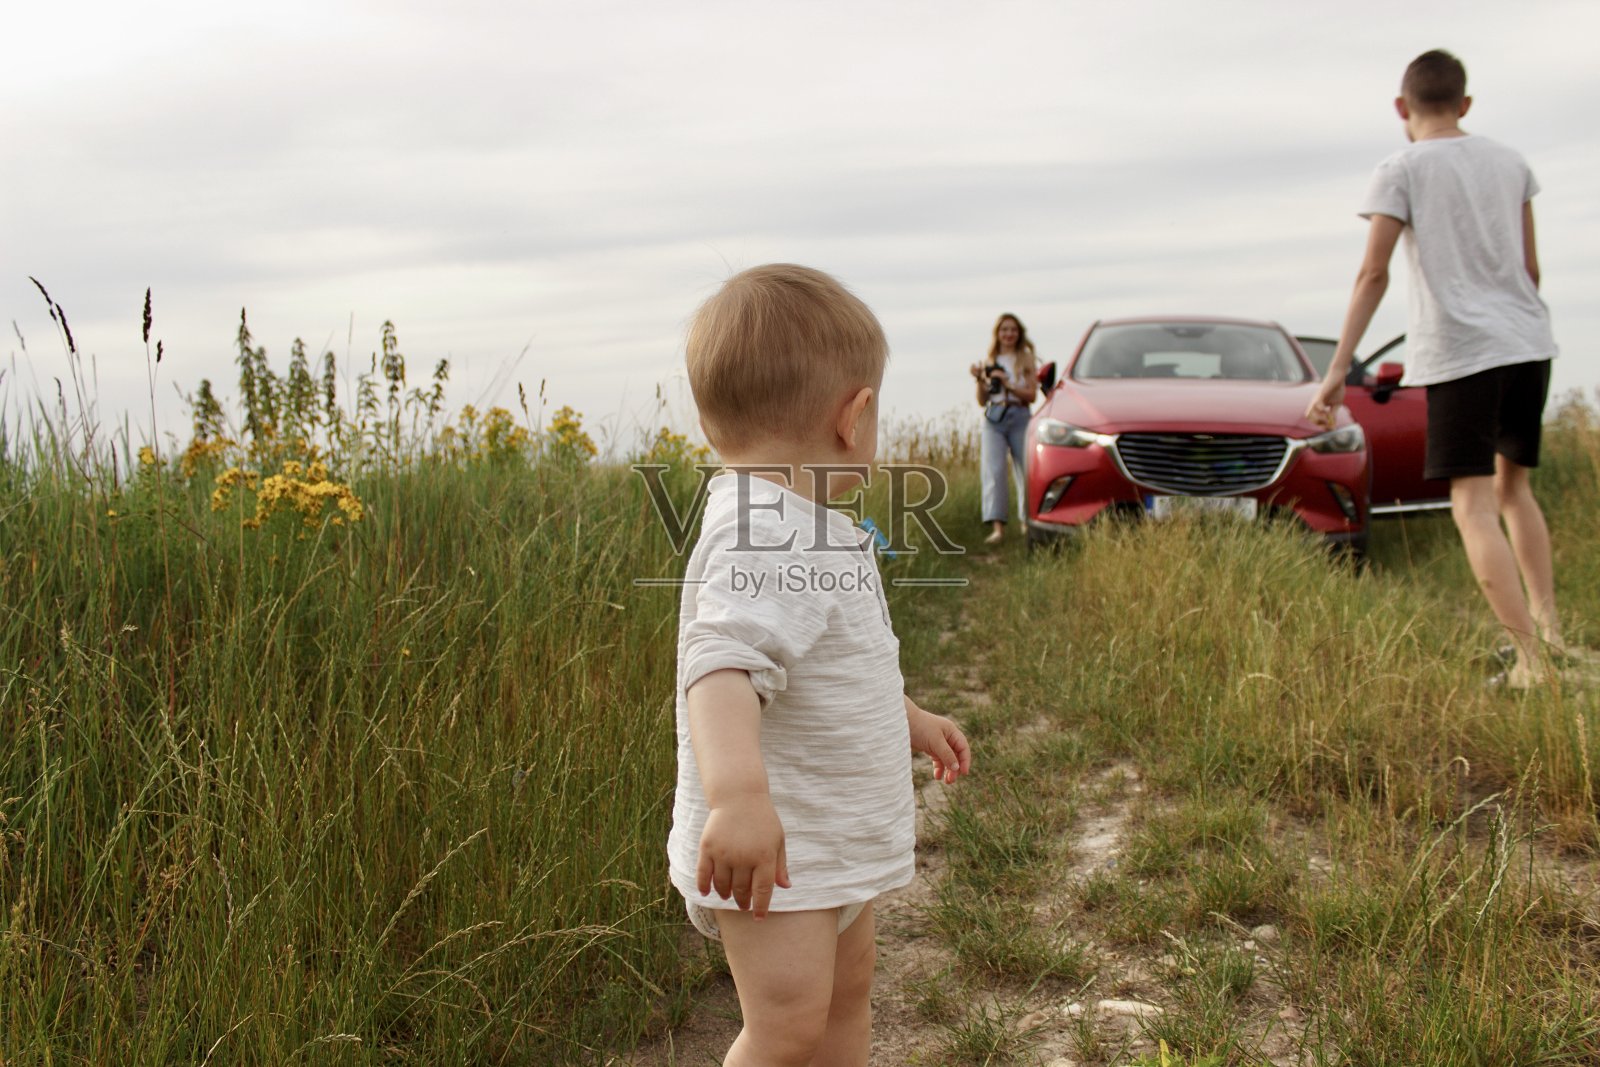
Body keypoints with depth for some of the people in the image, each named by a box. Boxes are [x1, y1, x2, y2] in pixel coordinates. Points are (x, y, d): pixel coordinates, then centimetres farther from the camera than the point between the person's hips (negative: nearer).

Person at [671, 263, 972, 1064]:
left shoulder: (805, 528, 8)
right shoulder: (759, 539, -26)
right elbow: (724, 668, -42)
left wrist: (910, 719, 33)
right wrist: (737, 793, -57)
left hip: (833, 833, 10)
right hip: (769, 845, -10)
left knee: (848, 985, 22)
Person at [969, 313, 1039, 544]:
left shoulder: (1027, 360, 9)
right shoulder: (990, 362, 14)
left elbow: (1031, 395, -2)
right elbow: (982, 401, 11)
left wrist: (1008, 384, -15)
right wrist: (980, 381, -7)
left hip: (1020, 418, -1)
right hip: (994, 420, 1)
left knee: (1026, 471, 0)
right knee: (994, 471, -13)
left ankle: (1027, 521, 18)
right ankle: (997, 527, -20)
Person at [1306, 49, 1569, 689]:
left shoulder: (1401, 171, -2)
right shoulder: (1510, 164, 13)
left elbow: (1373, 275, -10)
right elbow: (1529, 267, 16)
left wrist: (1338, 370, -12)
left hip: (1459, 352, -6)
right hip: (1528, 344, 6)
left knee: (1473, 506, -4)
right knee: (1512, 488, 19)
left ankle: (1531, 661, -11)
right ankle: (1549, 628, 13)